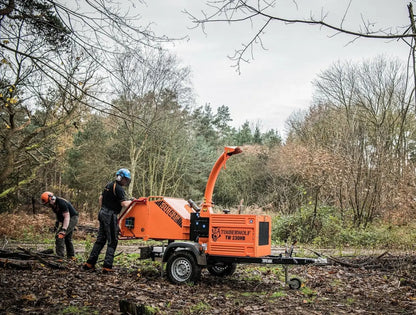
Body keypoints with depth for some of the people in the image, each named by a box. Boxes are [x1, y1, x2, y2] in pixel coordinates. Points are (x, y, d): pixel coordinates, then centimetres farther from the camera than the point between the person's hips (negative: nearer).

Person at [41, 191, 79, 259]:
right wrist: (56, 225, 14)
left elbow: (67, 217, -28)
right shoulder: (53, 204, 3)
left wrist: (64, 230, -33)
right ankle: (71, 256, 25)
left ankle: (59, 255, -22)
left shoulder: (61, 203, -26)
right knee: (68, 239, 16)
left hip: (72, 218, -10)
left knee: (59, 236, -19)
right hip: (67, 220, 10)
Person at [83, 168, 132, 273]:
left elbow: (100, 199, 21)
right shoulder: (118, 188, -14)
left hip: (103, 213, 9)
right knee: (112, 242, -2)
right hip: (110, 216, -9)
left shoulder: (109, 185, 14)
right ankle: (107, 266, -3)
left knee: (100, 239, 14)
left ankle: (89, 263, 16)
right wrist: (131, 201, -5)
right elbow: (124, 204, -21)